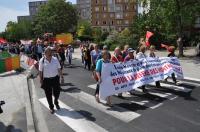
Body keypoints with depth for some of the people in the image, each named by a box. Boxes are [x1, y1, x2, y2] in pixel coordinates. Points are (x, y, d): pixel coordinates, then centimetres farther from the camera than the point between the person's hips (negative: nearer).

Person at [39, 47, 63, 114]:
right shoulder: (42, 60, -8)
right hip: (46, 80, -1)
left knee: (57, 92, 12)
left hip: (55, 78, 2)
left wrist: (61, 76, 1)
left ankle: (56, 103, 43)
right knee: (48, 95, 10)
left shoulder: (55, 59, -3)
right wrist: (41, 81, -3)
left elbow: (59, 69, 2)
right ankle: (51, 107, 32)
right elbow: (40, 71, -4)